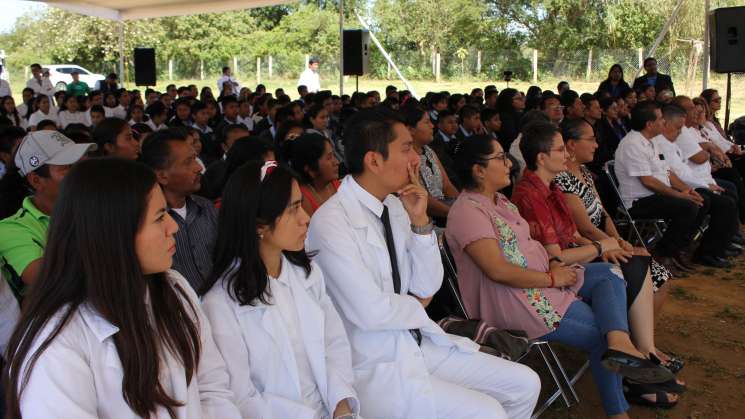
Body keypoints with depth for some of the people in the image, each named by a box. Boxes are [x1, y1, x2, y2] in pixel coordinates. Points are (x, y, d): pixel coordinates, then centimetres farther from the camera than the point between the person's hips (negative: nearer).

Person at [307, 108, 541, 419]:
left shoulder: (395, 205, 3)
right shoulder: (331, 222, -20)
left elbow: (427, 288, 5)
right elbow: (369, 312, -23)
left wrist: (420, 221, -8)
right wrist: (416, 307, -4)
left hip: (419, 341, 7)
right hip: (374, 368, -7)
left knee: (525, 384, 5)